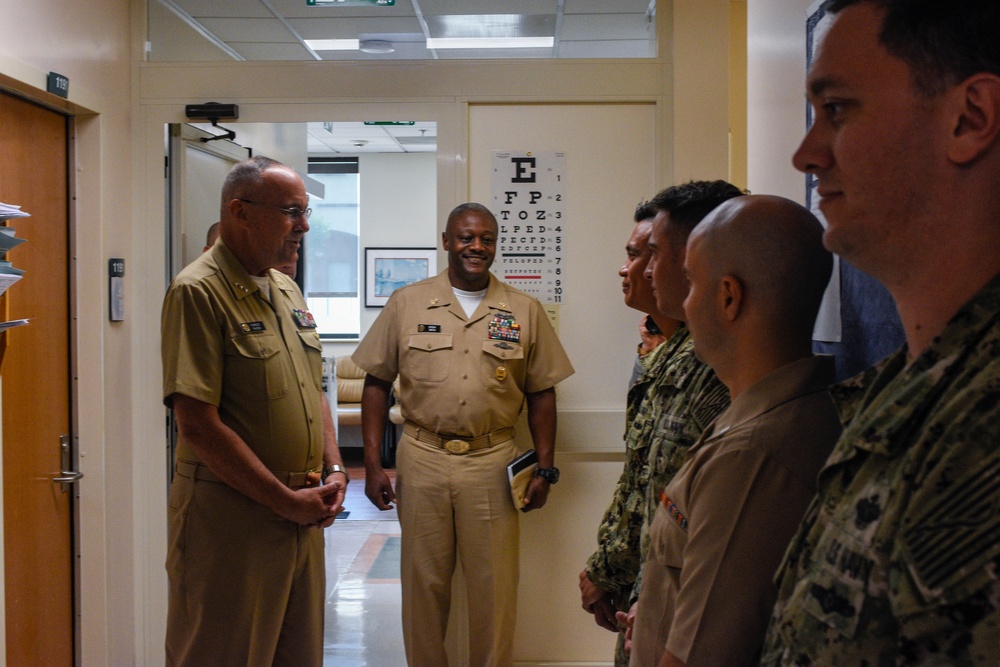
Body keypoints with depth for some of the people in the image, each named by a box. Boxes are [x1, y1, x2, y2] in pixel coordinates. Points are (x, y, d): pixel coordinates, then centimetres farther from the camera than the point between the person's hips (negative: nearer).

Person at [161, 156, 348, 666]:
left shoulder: (287, 291, 13)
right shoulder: (198, 292, -14)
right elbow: (198, 426, -20)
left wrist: (334, 470, 5)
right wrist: (286, 501, -16)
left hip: (301, 512, 8)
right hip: (231, 514, -8)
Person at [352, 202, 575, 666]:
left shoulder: (525, 311, 5)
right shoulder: (407, 303, 3)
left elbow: (541, 393, 8)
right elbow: (377, 383, 4)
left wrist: (545, 469, 2)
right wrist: (372, 463, -1)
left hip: (492, 463, 0)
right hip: (422, 459, 0)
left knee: (495, 588, 6)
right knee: (423, 583, 10)